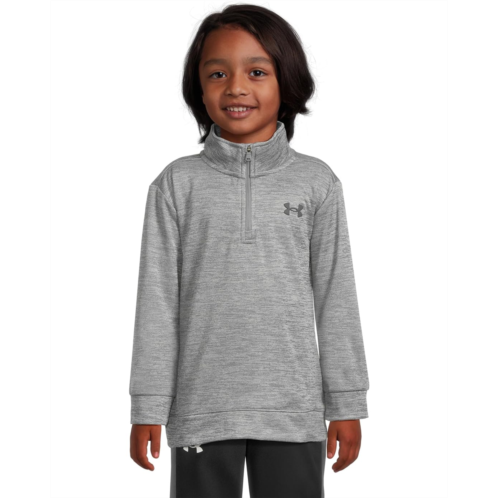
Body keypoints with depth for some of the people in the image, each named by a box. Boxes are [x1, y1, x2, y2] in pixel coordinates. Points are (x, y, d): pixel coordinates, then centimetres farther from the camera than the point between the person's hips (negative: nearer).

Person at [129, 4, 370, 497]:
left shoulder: (316, 182, 3)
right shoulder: (178, 184, 1)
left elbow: (336, 297, 4)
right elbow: (157, 298, 1)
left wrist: (347, 404, 3)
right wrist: (147, 407, 0)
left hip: (293, 409, 1)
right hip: (201, 410, 0)